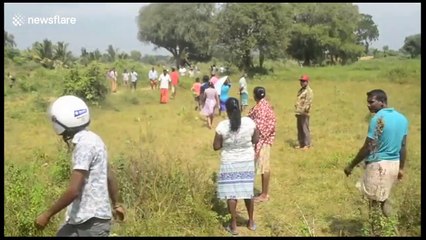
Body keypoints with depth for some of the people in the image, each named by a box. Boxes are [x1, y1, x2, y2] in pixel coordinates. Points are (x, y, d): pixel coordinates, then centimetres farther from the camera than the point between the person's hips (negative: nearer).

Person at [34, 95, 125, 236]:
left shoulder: (84, 144, -20)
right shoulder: (91, 140, 10)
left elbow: (74, 190, -24)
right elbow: (110, 176, 18)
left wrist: (47, 215, -14)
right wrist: (116, 204, 29)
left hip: (92, 221, -10)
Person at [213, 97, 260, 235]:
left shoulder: (222, 126, -17)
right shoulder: (249, 122, -11)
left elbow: (216, 146, -11)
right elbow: (255, 140, 0)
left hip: (230, 163, -3)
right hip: (247, 161, 3)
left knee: (231, 193, 8)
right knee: (248, 191, 16)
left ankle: (233, 226, 15)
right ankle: (251, 222, 30)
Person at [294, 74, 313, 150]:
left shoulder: (309, 91, -9)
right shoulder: (300, 90, 19)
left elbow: (309, 101, -21)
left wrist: (305, 109, -33)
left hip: (304, 113, -9)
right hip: (299, 113, 9)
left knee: (305, 129, -6)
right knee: (299, 129, 13)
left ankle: (307, 144, 0)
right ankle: (301, 143, 21)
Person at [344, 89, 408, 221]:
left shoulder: (378, 119, -17)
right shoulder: (402, 118, 6)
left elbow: (368, 147, -18)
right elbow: (403, 146, 11)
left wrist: (351, 165, -10)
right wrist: (401, 168, 20)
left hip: (379, 164, -8)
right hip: (394, 164, 8)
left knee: (375, 200, 3)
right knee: (382, 198, 22)